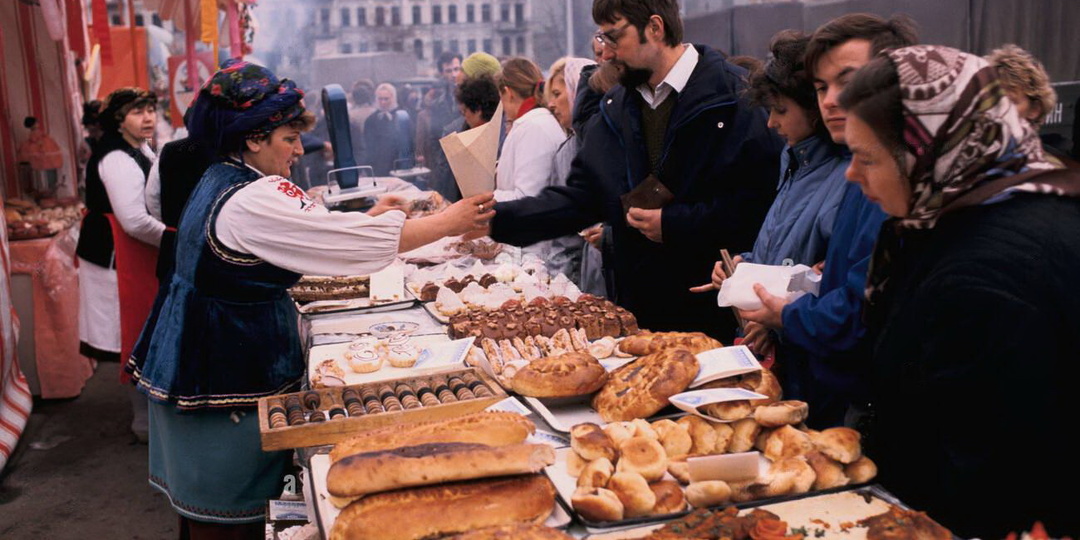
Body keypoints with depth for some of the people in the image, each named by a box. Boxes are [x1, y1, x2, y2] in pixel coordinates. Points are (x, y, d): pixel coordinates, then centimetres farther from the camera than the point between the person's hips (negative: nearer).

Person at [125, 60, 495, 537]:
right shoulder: (254, 203, -23)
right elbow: (354, 242, -24)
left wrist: (364, 217, 13)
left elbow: (300, 236, 20)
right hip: (228, 377, -10)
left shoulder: (220, 182, 9)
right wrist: (448, 223, -15)